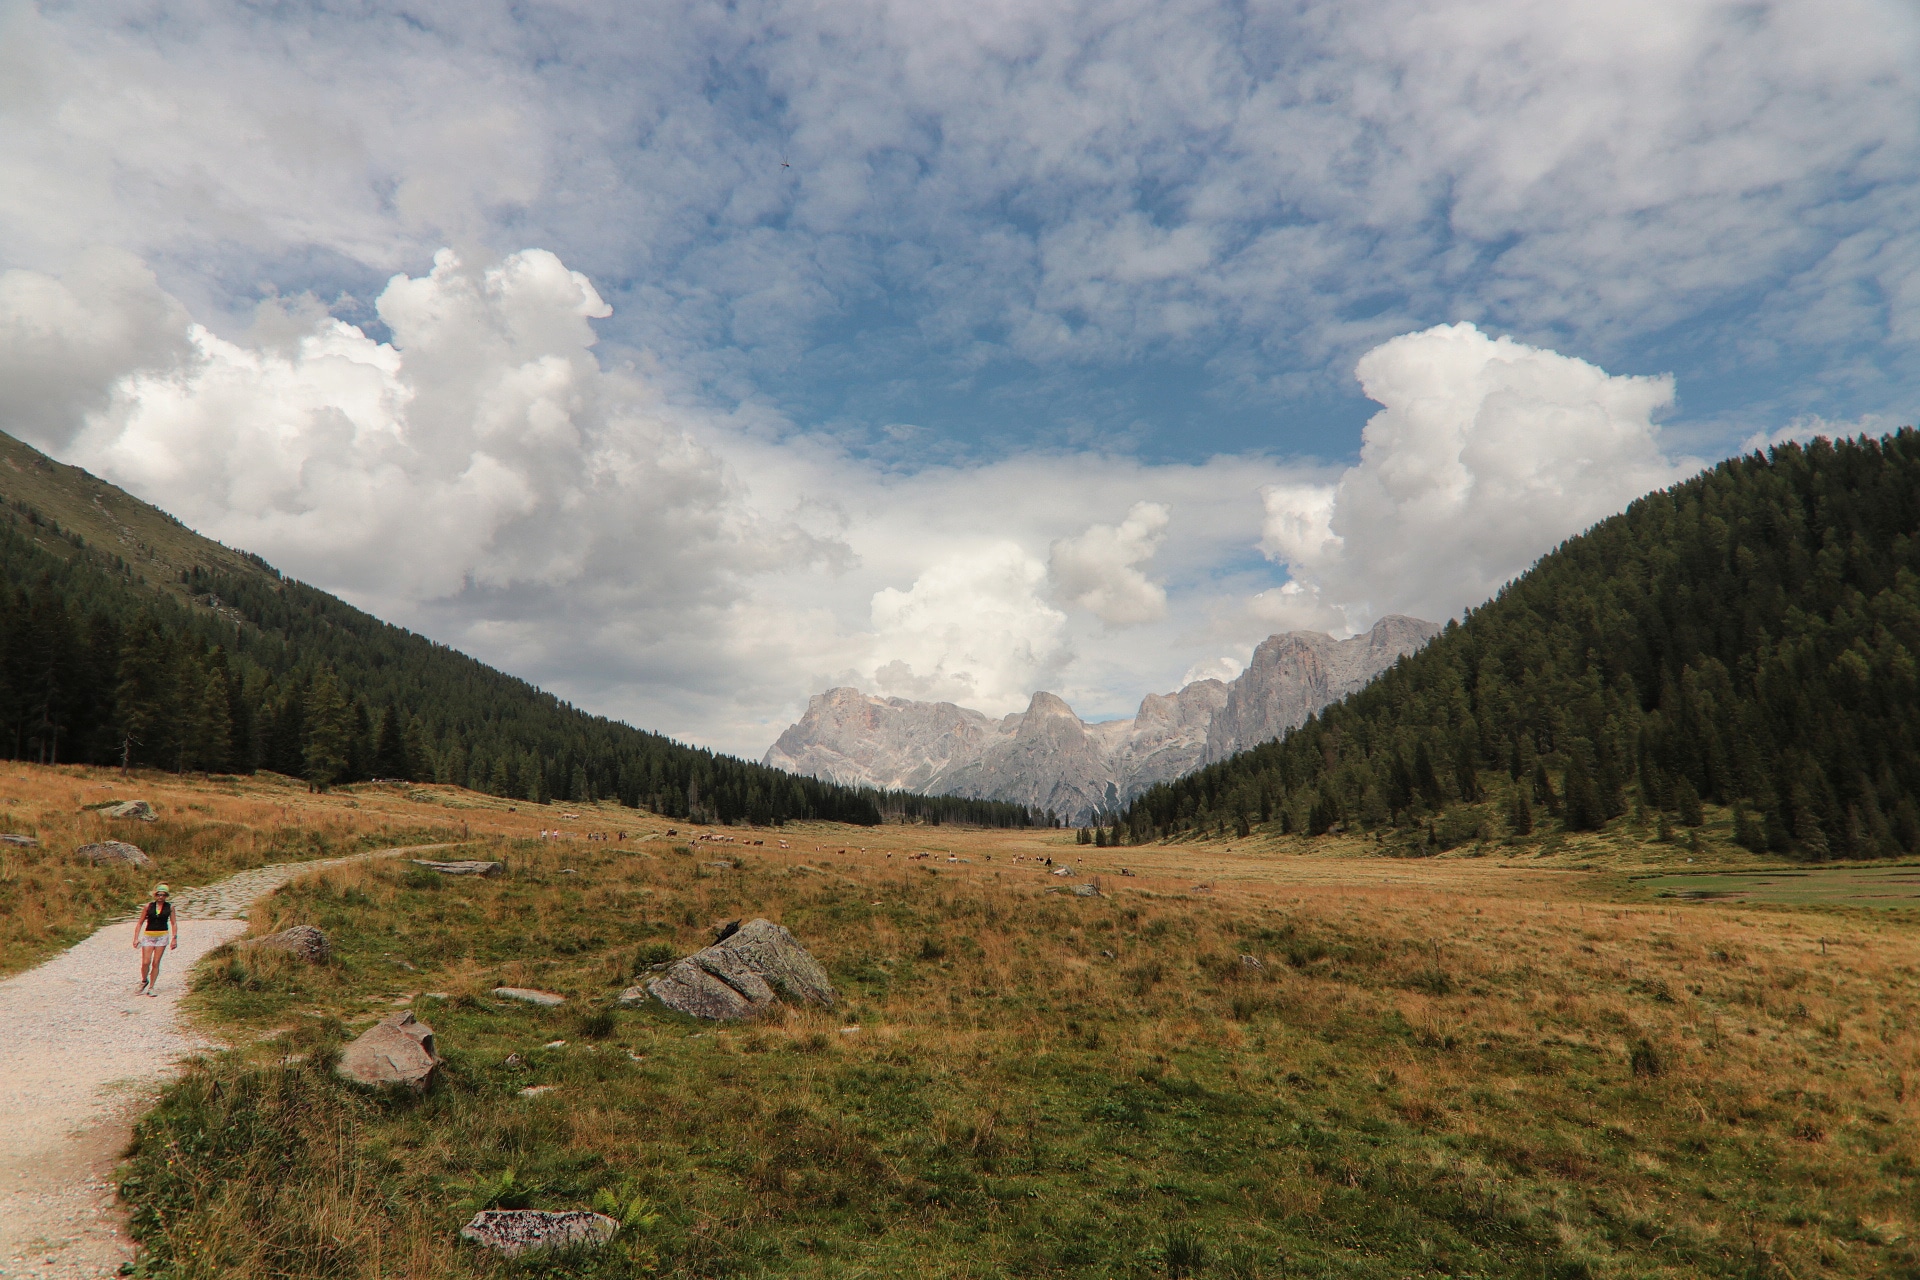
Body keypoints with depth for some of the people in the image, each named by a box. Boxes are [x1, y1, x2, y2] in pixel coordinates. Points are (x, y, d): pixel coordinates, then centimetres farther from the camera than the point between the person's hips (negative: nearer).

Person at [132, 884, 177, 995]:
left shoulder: (170, 907, 2)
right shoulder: (148, 906, 1)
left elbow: (174, 923, 4)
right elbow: (140, 923, 6)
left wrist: (174, 938, -4)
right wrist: (136, 938, -1)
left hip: (162, 936, 0)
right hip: (148, 936, 0)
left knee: (156, 963, -1)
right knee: (145, 962, -7)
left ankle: (151, 987, 8)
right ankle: (144, 981, 22)